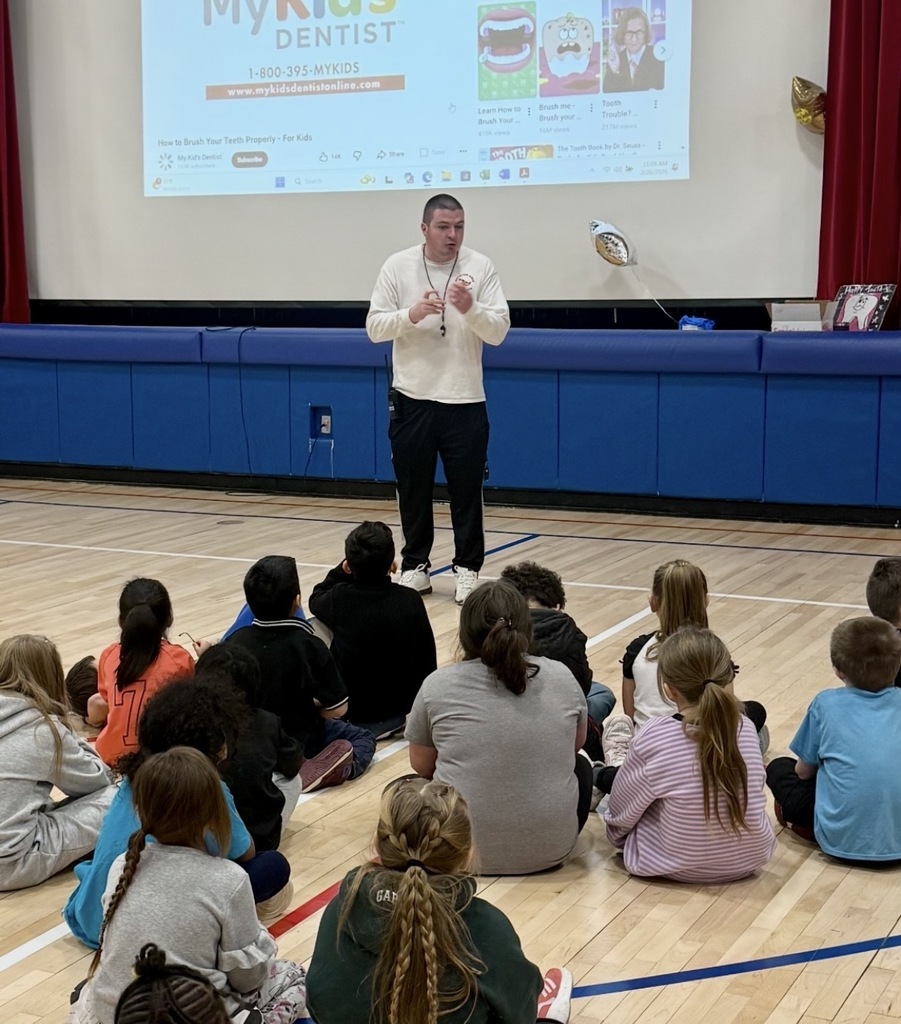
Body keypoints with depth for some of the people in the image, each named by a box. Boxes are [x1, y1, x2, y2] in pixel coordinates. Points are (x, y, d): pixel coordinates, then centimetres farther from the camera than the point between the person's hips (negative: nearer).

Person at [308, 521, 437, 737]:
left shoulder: (339, 599, -19)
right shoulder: (410, 601, -17)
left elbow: (316, 599, 8)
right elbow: (427, 660, -5)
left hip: (350, 711, -2)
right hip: (401, 706, 3)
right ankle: (394, 719, 22)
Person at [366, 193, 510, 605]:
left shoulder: (480, 267, -3)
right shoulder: (397, 266, -2)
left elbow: (499, 331, -6)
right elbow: (374, 327, -3)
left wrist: (470, 309, -25)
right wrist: (410, 315, -20)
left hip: (465, 401, -1)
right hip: (412, 399, 1)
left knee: (466, 491, 4)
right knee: (413, 490, 10)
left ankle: (468, 568, 14)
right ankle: (415, 565, 22)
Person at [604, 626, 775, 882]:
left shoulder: (652, 738, -23)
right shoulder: (745, 727, -13)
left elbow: (621, 811, -9)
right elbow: (754, 793, 4)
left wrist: (619, 834, 14)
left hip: (677, 865, -3)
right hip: (748, 858, 3)